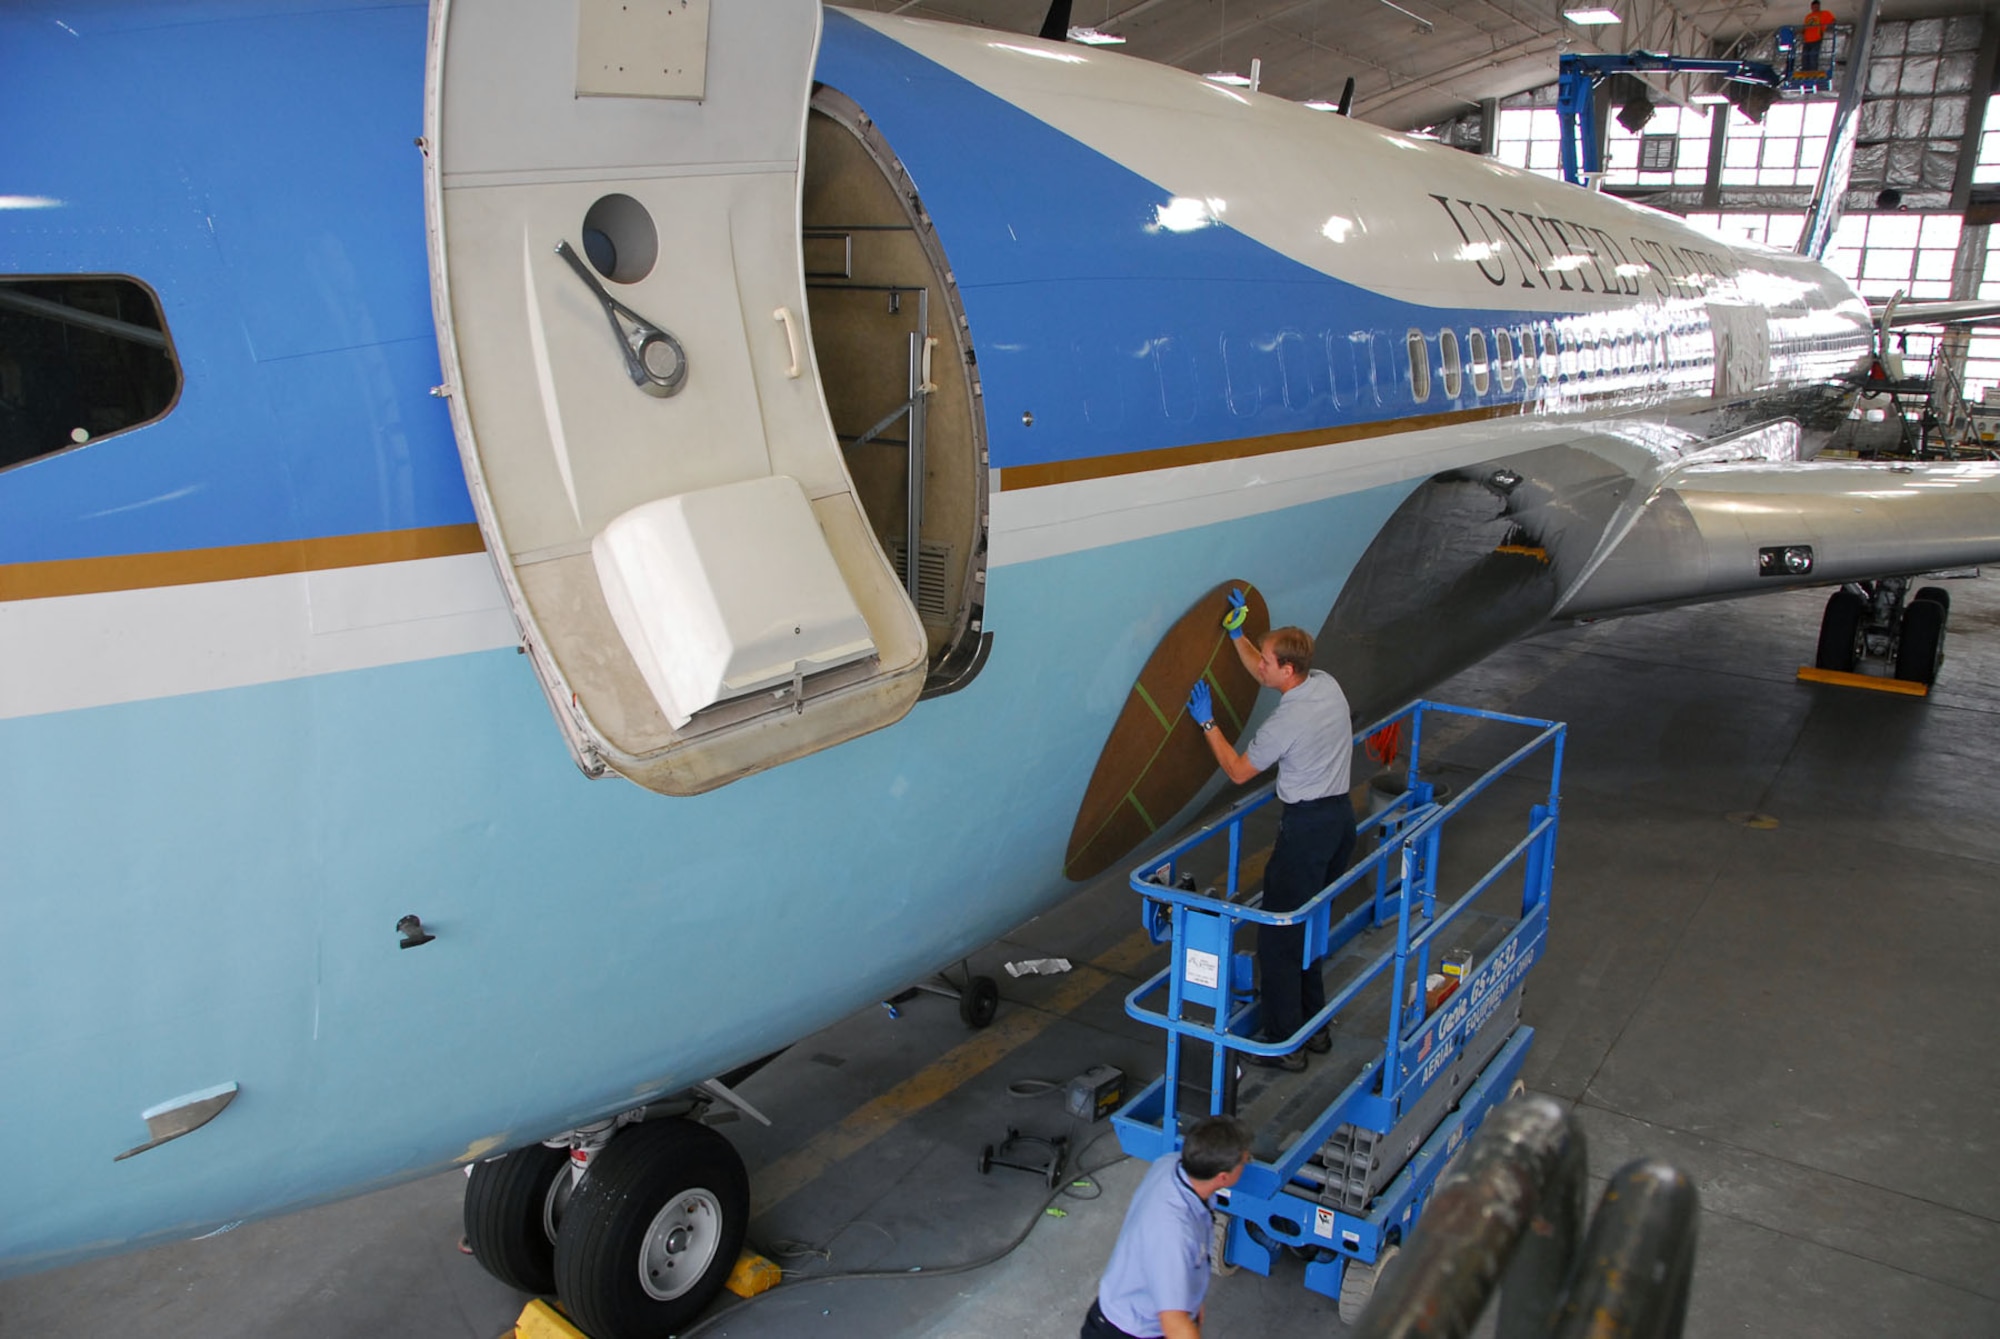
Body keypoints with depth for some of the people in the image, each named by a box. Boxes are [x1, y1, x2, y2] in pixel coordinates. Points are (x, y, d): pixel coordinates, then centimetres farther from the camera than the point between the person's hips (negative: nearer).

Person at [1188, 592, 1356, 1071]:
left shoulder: (1287, 722, -22)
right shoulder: (1327, 684, 1)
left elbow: (1238, 770, -6)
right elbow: (1264, 677, 21)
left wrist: (1207, 723, 1)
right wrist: (1236, 632, 20)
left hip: (1306, 825, -9)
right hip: (1342, 815, 9)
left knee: (1278, 932, -1)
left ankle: (1282, 1041, 2)